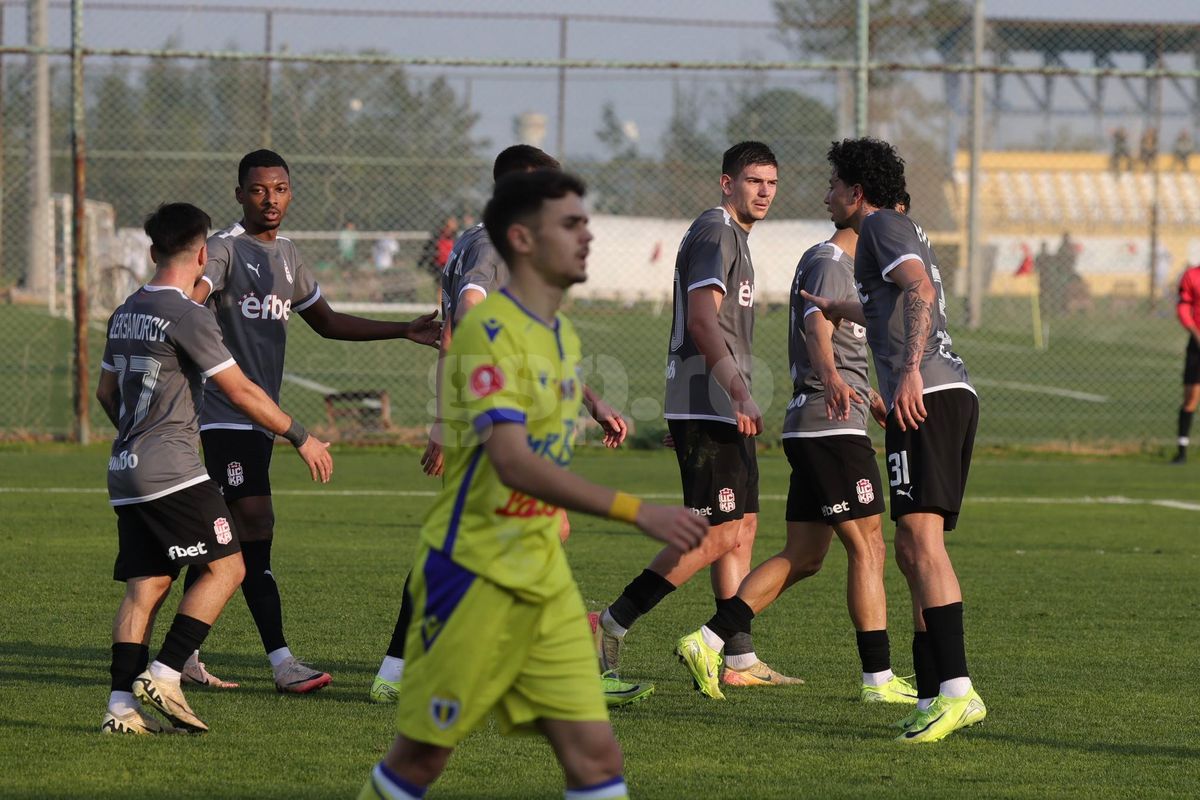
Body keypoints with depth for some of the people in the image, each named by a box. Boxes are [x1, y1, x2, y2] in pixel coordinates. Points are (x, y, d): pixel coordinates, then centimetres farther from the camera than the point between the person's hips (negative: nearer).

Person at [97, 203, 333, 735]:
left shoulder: (125, 312, 15)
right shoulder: (187, 316, -10)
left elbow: (106, 391, 26)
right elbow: (241, 392, -10)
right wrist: (301, 438, -1)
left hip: (125, 471, 8)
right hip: (173, 470, -8)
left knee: (144, 586, 5)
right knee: (226, 567, -3)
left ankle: (122, 705, -4)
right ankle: (163, 675, -11)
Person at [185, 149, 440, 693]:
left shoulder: (286, 255, 17)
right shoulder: (225, 249, -8)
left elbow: (326, 322, 28)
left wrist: (404, 332, 25)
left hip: (261, 413, 8)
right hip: (227, 413, -8)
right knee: (256, 525, -13)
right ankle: (282, 661, -16)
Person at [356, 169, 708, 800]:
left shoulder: (564, 337, 11)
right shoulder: (490, 329, -17)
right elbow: (513, 462, -29)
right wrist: (638, 513, -35)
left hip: (543, 578, 8)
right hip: (474, 575, -8)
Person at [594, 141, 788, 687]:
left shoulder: (734, 238, 21)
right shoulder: (714, 233, -11)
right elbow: (702, 322, -21)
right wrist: (740, 394, -28)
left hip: (723, 410, 11)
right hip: (705, 409, -11)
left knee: (742, 528, 9)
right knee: (718, 533, -13)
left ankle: (739, 661, 11)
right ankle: (611, 626, -10)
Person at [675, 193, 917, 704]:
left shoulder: (843, 264, 23)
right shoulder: (829, 263, -10)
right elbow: (817, 325, -31)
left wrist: (871, 398, 49)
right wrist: (833, 379, -51)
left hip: (810, 431, 10)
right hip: (834, 428, -10)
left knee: (803, 557, 9)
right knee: (868, 548, -7)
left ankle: (707, 642, 5)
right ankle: (878, 678, -6)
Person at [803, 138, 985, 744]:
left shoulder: (884, 226, 1)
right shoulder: (907, 233, 31)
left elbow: (919, 290, -18)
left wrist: (911, 370, -30)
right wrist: (836, 310, 70)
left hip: (925, 398, -10)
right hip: (952, 394, 10)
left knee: (921, 536, -20)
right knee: (911, 551, 10)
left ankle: (956, 689, -32)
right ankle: (932, 698, 7)